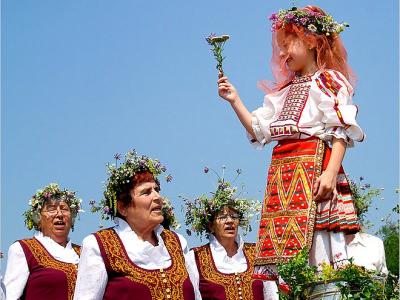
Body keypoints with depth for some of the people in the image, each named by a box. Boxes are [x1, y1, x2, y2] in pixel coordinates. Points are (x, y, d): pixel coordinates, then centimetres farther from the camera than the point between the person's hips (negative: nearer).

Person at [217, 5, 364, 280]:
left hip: (314, 165, -7)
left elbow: (341, 132, -7)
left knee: (315, 241, -16)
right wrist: (235, 101, 14)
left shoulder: (328, 82, 3)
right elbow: (259, 131, 21)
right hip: (281, 171, 7)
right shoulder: (283, 91, 25)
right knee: (280, 243, -4)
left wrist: (331, 172, -19)